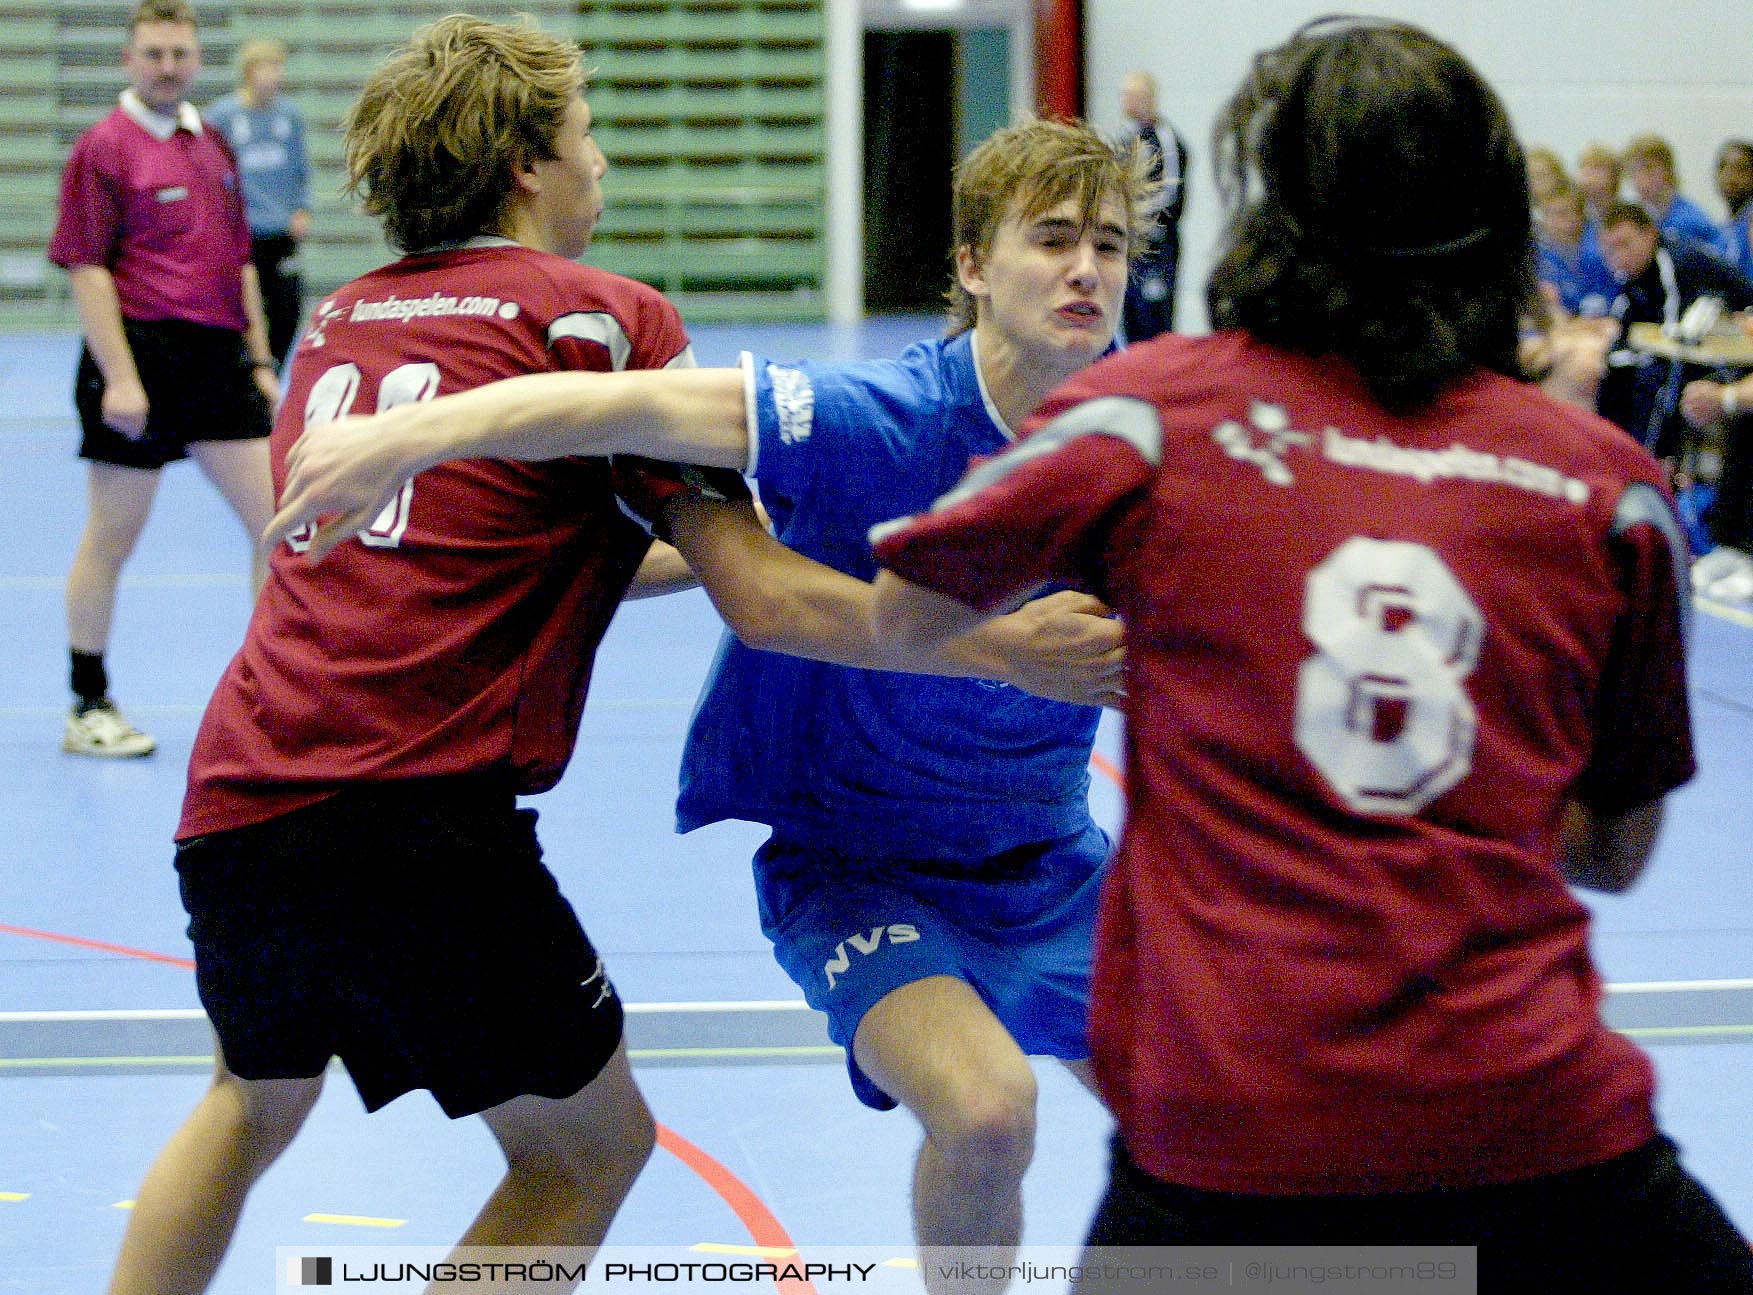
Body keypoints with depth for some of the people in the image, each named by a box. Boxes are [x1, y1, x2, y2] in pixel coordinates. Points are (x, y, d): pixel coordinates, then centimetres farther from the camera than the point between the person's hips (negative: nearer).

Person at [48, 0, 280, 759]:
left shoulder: (213, 147, 15)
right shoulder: (105, 148, -7)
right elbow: (86, 268, -11)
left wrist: (259, 359, 17)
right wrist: (118, 376, -17)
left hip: (218, 359, 7)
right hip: (141, 360, -7)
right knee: (112, 537, 2)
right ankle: (89, 708, 12)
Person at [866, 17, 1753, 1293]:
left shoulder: (1157, 409, 3)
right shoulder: (1611, 483, 6)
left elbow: (873, 621, 12)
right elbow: (1614, 850, 14)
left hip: (1227, 1149, 0)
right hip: (1543, 1133, 1)